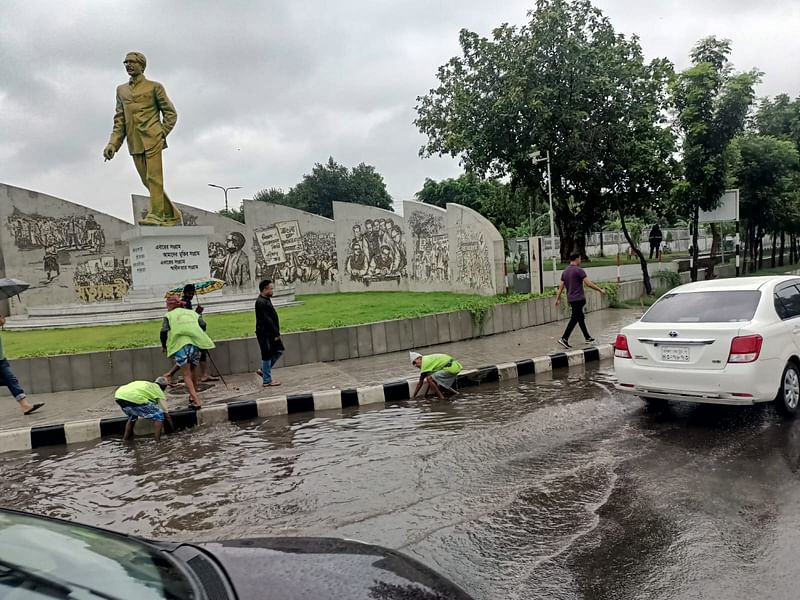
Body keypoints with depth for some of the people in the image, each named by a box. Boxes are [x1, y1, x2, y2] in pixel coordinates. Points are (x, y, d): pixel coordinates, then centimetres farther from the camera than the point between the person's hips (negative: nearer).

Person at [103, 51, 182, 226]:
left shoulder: (154, 86, 6)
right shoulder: (121, 90, 20)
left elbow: (171, 113, 5)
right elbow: (119, 120, 16)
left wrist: (161, 134, -6)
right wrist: (113, 144, 5)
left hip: (152, 140, -5)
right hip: (134, 144, 5)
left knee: (153, 178, -11)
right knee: (147, 180, 5)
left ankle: (155, 215, -10)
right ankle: (172, 215, 14)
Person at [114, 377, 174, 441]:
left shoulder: (146, 384, 37)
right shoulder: (159, 391, 18)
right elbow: (166, 412, 17)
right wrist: (173, 428, 26)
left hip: (118, 396, 8)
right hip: (133, 399, -8)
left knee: (132, 417, 36)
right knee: (159, 415, 7)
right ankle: (157, 441, 2)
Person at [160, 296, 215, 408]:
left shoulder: (169, 315, 13)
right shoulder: (192, 312, 23)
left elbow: (164, 331, 1)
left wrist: (164, 346, 15)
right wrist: (200, 339, 21)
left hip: (180, 345, -3)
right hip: (195, 343, 3)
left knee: (186, 374, 1)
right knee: (193, 370, 23)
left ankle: (196, 401, -11)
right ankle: (193, 396, 34)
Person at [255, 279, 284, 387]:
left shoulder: (266, 300, 13)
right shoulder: (261, 302, -19)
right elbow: (267, 320, -23)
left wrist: (276, 332, 16)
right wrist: (276, 333, -20)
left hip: (271, 333, 10)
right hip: (265, 334, -10)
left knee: (279, 350, 14)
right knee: (267, 355, -1)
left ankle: (263, 370, 24)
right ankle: (267, 380, 9)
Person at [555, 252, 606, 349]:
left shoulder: (565, 271, 10)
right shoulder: (579, 270, -12)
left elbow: (561, 286, 10)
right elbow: (588, 284, -16)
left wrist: (558, 298, 13)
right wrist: (600, 290, -6)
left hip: (570, 299, 8)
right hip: (578, 299, -8)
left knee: (580, 317, 17)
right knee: (574, 319, -7)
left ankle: (587, 337, 27)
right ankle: (564, 338, -14)